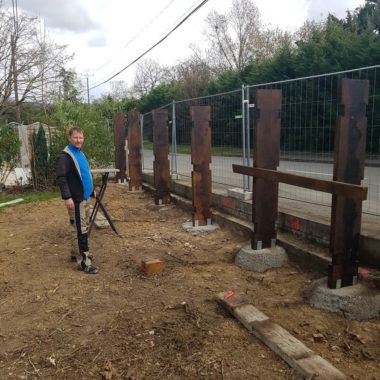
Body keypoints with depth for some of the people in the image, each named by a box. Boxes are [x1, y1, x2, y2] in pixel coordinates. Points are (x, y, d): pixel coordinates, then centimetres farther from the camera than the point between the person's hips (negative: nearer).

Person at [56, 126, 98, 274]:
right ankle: (83, 262, -2)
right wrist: (67, 197, -28)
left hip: (84, 197, 9)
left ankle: (76, 253, 31)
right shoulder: (65, 155, -15)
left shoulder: (80, 153, 14)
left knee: (83, 227, 17)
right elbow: (61, 178, -22)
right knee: (80, 230, -7)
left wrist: (90, 192, 21)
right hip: (75, 199, -9)